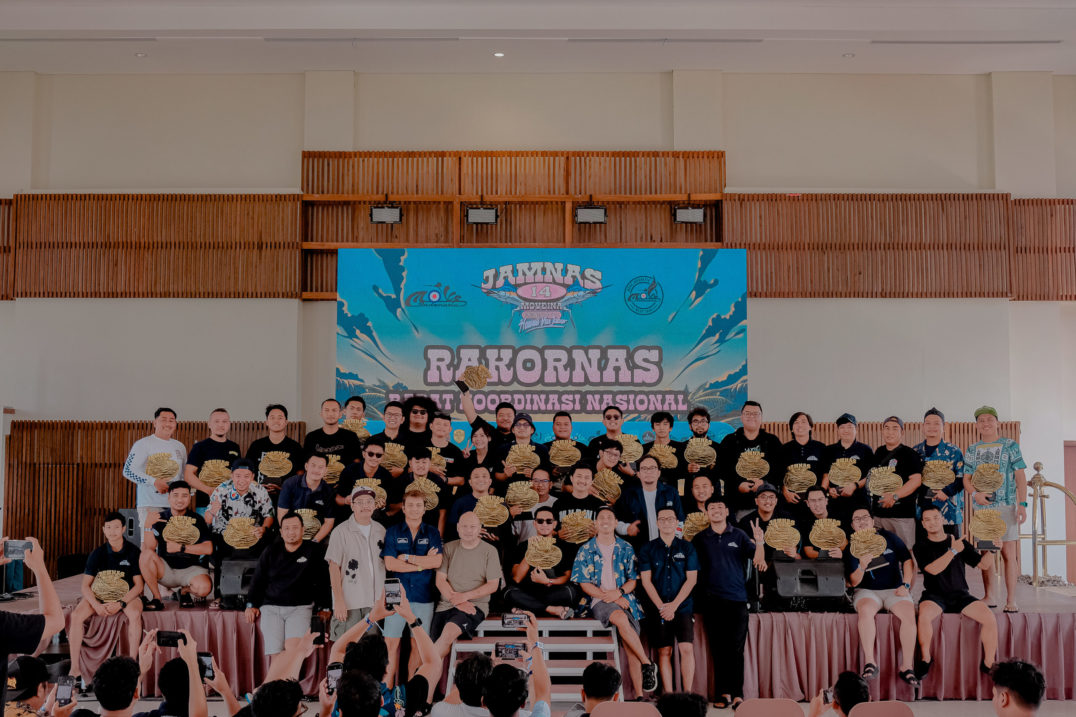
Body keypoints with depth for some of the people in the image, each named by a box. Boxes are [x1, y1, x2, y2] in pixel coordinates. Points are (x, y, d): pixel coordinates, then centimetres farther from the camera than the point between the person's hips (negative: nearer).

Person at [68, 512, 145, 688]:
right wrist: (96, 605, -19)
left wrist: (120, 604, -19)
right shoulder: (98, 553, 2)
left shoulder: (133, 551, -3)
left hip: (127, 595, -2)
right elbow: (85, 585, -1)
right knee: (76, 615, -25)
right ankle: (75, 668, -19)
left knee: (135, 614, -34)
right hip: (98, 594, 2)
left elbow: (138, 585, -5)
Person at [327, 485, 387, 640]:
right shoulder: (341, 531, -4)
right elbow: (334, 567, -6)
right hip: (349, 602, -4)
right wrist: (339, 600, -12)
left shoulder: (380, 530, 10)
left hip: (374, 603, 4)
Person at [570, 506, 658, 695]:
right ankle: (647, 663, -24)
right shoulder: (586, 550, 9)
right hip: (599, 601, -2)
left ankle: (639, 696, -10)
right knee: (621, 618, -34)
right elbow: (584, 584, 3)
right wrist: (609, 597, -10)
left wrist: (618, 592, -11)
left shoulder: (626, 548, 13)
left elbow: (633, 580, 10)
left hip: (625, 600, 2)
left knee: (631, 648, -13)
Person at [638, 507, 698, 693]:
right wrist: (661, 606, -10)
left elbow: (691, 579, 0)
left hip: (683, 607, 0)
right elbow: (646, 581, 0)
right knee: (664, 652, 2)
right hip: (657, 609, 0)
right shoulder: (647, 549, 5)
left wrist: (674, 605, -9)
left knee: (686, 648, -10)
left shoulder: (687, 548, 5)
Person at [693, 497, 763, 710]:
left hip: (737, 599, -1)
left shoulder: (739, 536, 5)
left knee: (736, 649, -2)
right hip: (711, 601, 1)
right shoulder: (700, 539, 8)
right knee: (718, 648, 4)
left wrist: (759, 543, -24)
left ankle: (738, 695, 0)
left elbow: (758, 559, -5)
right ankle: (724, 693, 10)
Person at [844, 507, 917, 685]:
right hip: (867, 591, -1)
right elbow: (853, 582, 0)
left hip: (894, 590, 1)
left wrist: (906, 585, -4)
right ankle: (869, 663, -34)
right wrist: (861, 567, -20)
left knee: (909, 614, -29)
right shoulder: (852, 548, 6)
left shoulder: (888, 537, 8)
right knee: (865, 610, -35)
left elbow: (908, 560, 8)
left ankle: (906, 667, -23)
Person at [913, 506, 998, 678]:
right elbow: (933, 569, -11)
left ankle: (988, 664, -5)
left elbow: (982, 563, 10)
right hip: (934, 595, -3)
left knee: (989, 618, -22)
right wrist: (953, 551, -15)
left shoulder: (960, 542, 13)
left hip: (959, 594, 3)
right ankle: (925, 660, -16)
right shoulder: (921, 547, 4)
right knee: (924, 614, -35)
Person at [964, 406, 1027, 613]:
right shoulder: (972, 450, 12)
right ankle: (990, 597, 15)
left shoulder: (1010, 446, 4)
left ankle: (1011, 601, -2)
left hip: (1006, 506, -3)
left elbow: (1020, 477, 2)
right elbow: (967, 478, 11)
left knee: (1009, 553, -6)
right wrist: (975, 494, -10)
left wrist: (1022, 504, -7)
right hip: (981, 506, 3)